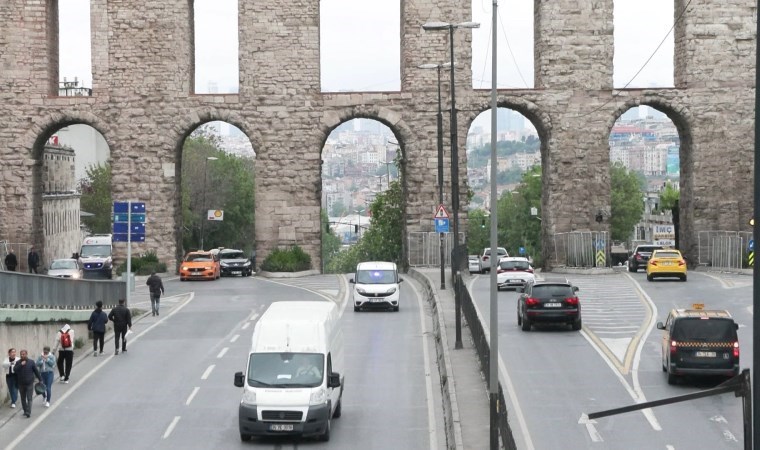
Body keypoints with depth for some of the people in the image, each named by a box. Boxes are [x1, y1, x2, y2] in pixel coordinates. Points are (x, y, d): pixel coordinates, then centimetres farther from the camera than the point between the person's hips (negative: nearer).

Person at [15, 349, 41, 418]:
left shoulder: (31, 362, -1)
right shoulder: (18, 363, 5)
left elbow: (36, 371, 3)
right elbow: (15, 370, -11)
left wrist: (40, 379, 5)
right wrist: (21, 365, -22)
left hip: (29, 384, -3)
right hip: (21, 384, 3)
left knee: (29, 399, -9)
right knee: (23, 399, 10)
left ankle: (28, 412, -14)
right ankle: (25, 411, 21)